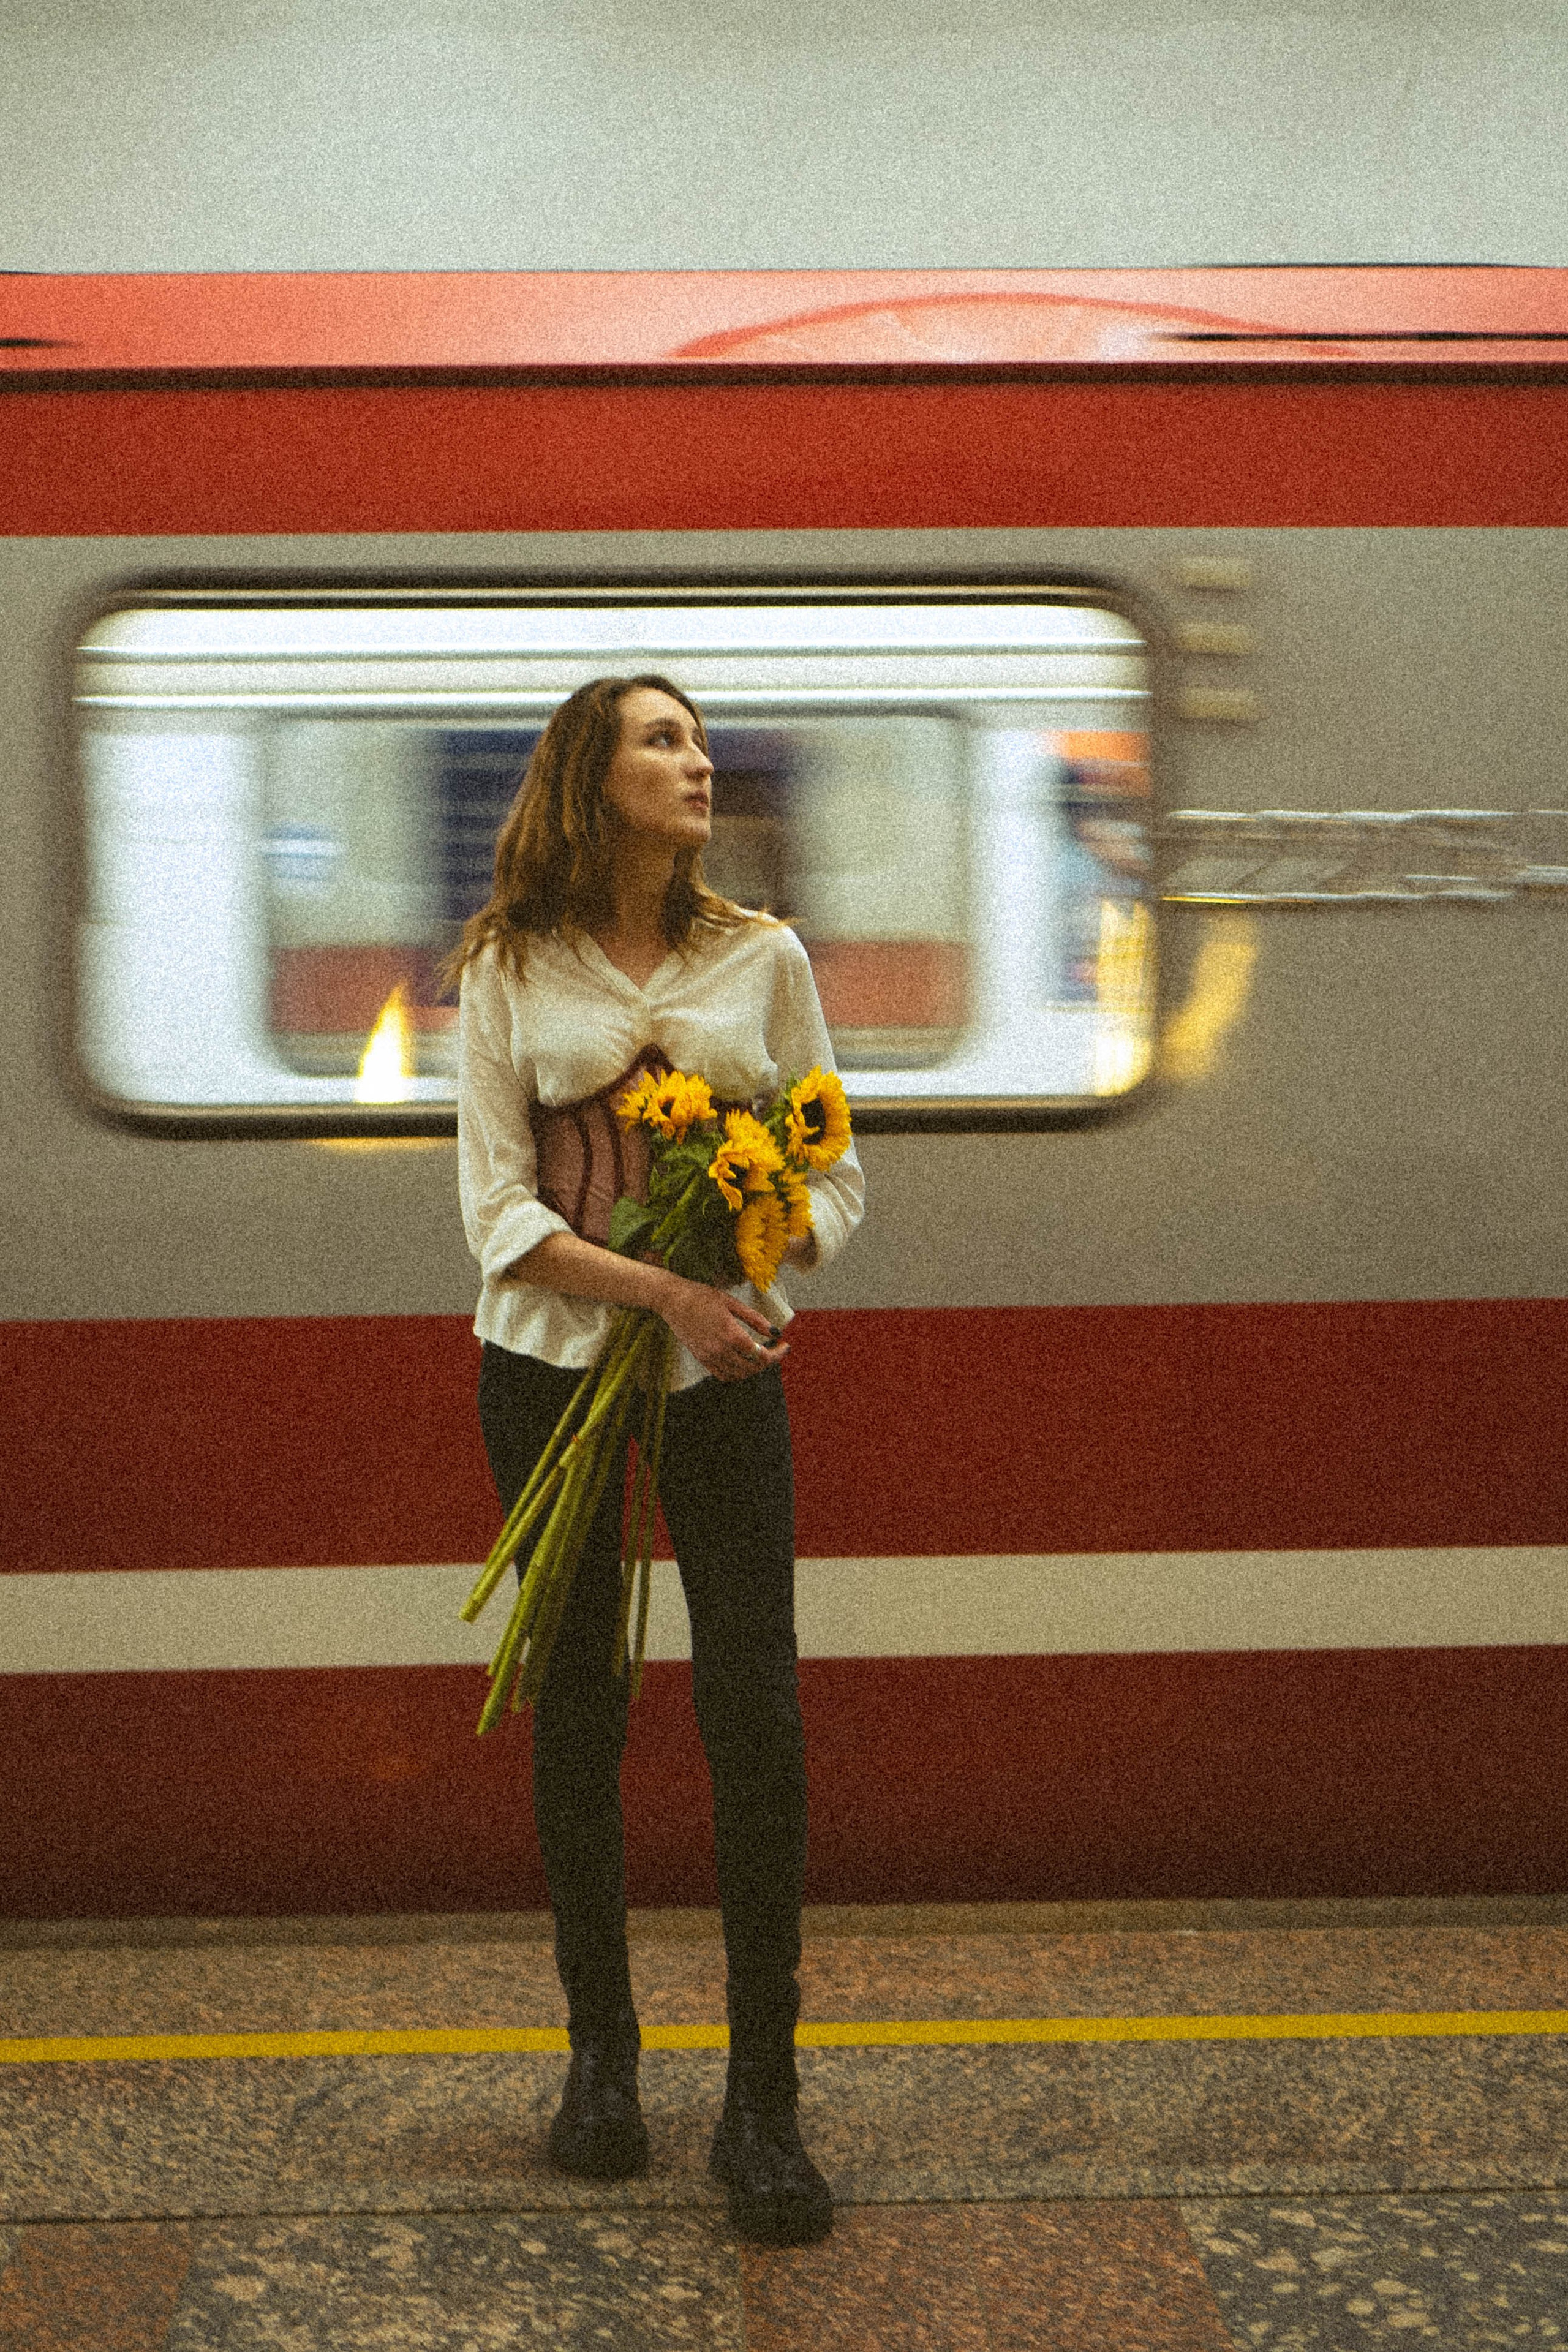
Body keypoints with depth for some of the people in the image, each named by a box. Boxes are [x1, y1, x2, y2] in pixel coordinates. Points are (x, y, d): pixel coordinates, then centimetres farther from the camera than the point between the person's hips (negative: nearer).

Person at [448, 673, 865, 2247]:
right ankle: (600, 2057, 24)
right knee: (575, 1715, 7)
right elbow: (497, 1207, -6)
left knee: (756, 1717, -6)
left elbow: (836, 1174, 6)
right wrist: (664, 1288, -20)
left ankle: (762, 2103, 4)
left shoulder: (762, 958, 4)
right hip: (550, 1362, 0)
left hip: (726, 1367, 0)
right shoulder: (509, 971, 0)